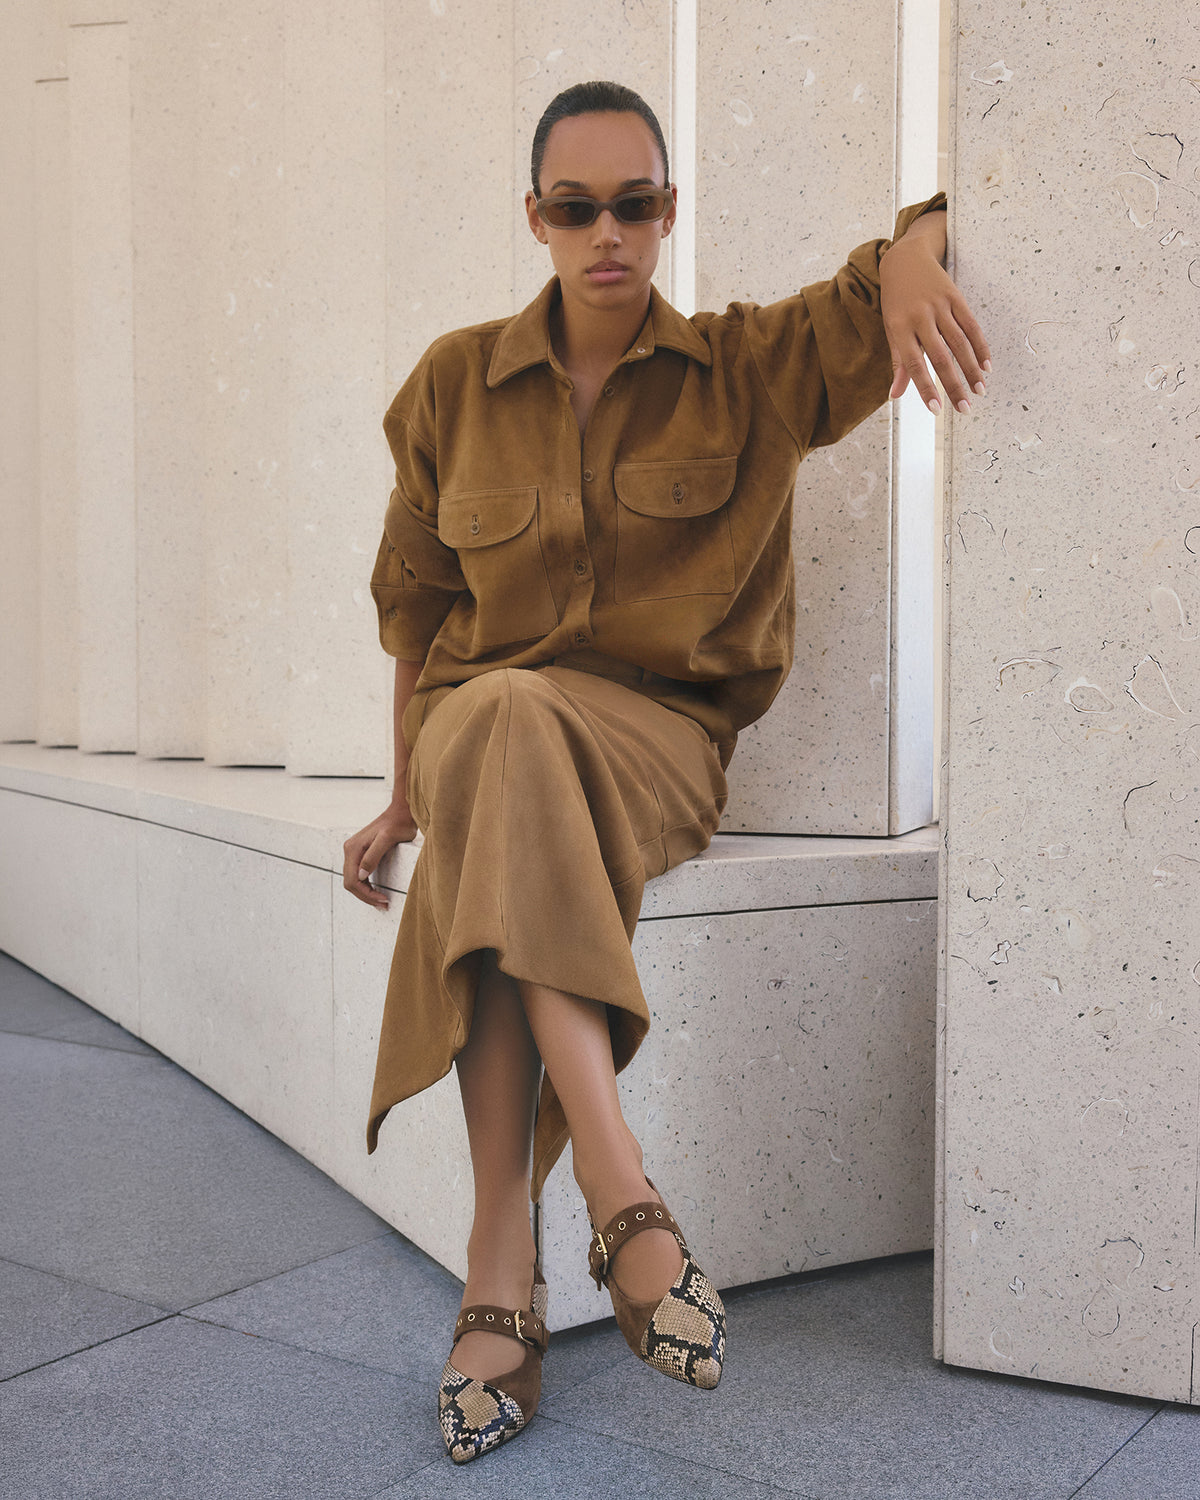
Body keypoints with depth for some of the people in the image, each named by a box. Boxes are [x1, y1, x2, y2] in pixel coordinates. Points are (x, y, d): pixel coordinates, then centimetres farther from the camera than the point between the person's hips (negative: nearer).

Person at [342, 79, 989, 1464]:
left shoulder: (751, 369, 5)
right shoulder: (456, 385, 9)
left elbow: (949, 223, 6)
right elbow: (416, 601, 14)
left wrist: (911, 251, -18)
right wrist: (411, 792, 9)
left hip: (660, 732, -1)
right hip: (478, 722, 2)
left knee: (513, 729, -37)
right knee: (504, 718, -38)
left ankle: (502, 1270, -37)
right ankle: (618, 1192, -41)